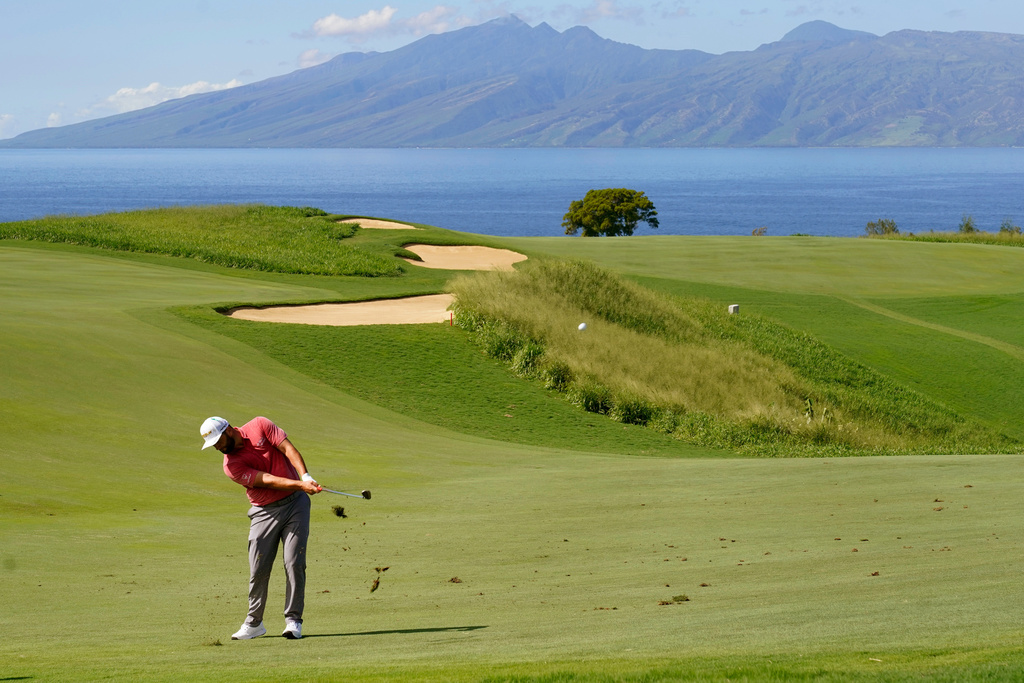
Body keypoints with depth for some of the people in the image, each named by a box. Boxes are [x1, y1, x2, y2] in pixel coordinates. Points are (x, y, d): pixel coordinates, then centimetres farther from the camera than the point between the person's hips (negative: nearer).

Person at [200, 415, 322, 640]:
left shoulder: (260, 426, -5)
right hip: (265, 511, 0)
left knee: (294, 563, -8)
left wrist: (305, 476, -26)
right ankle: (254, 622, 12)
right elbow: (268, 480, -19)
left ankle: (293, 620, -3)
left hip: (295, 503, 0)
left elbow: (288, 449, -12)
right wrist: (300, 485, -29)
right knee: (258, 569, -3)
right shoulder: (231, 465, -11)